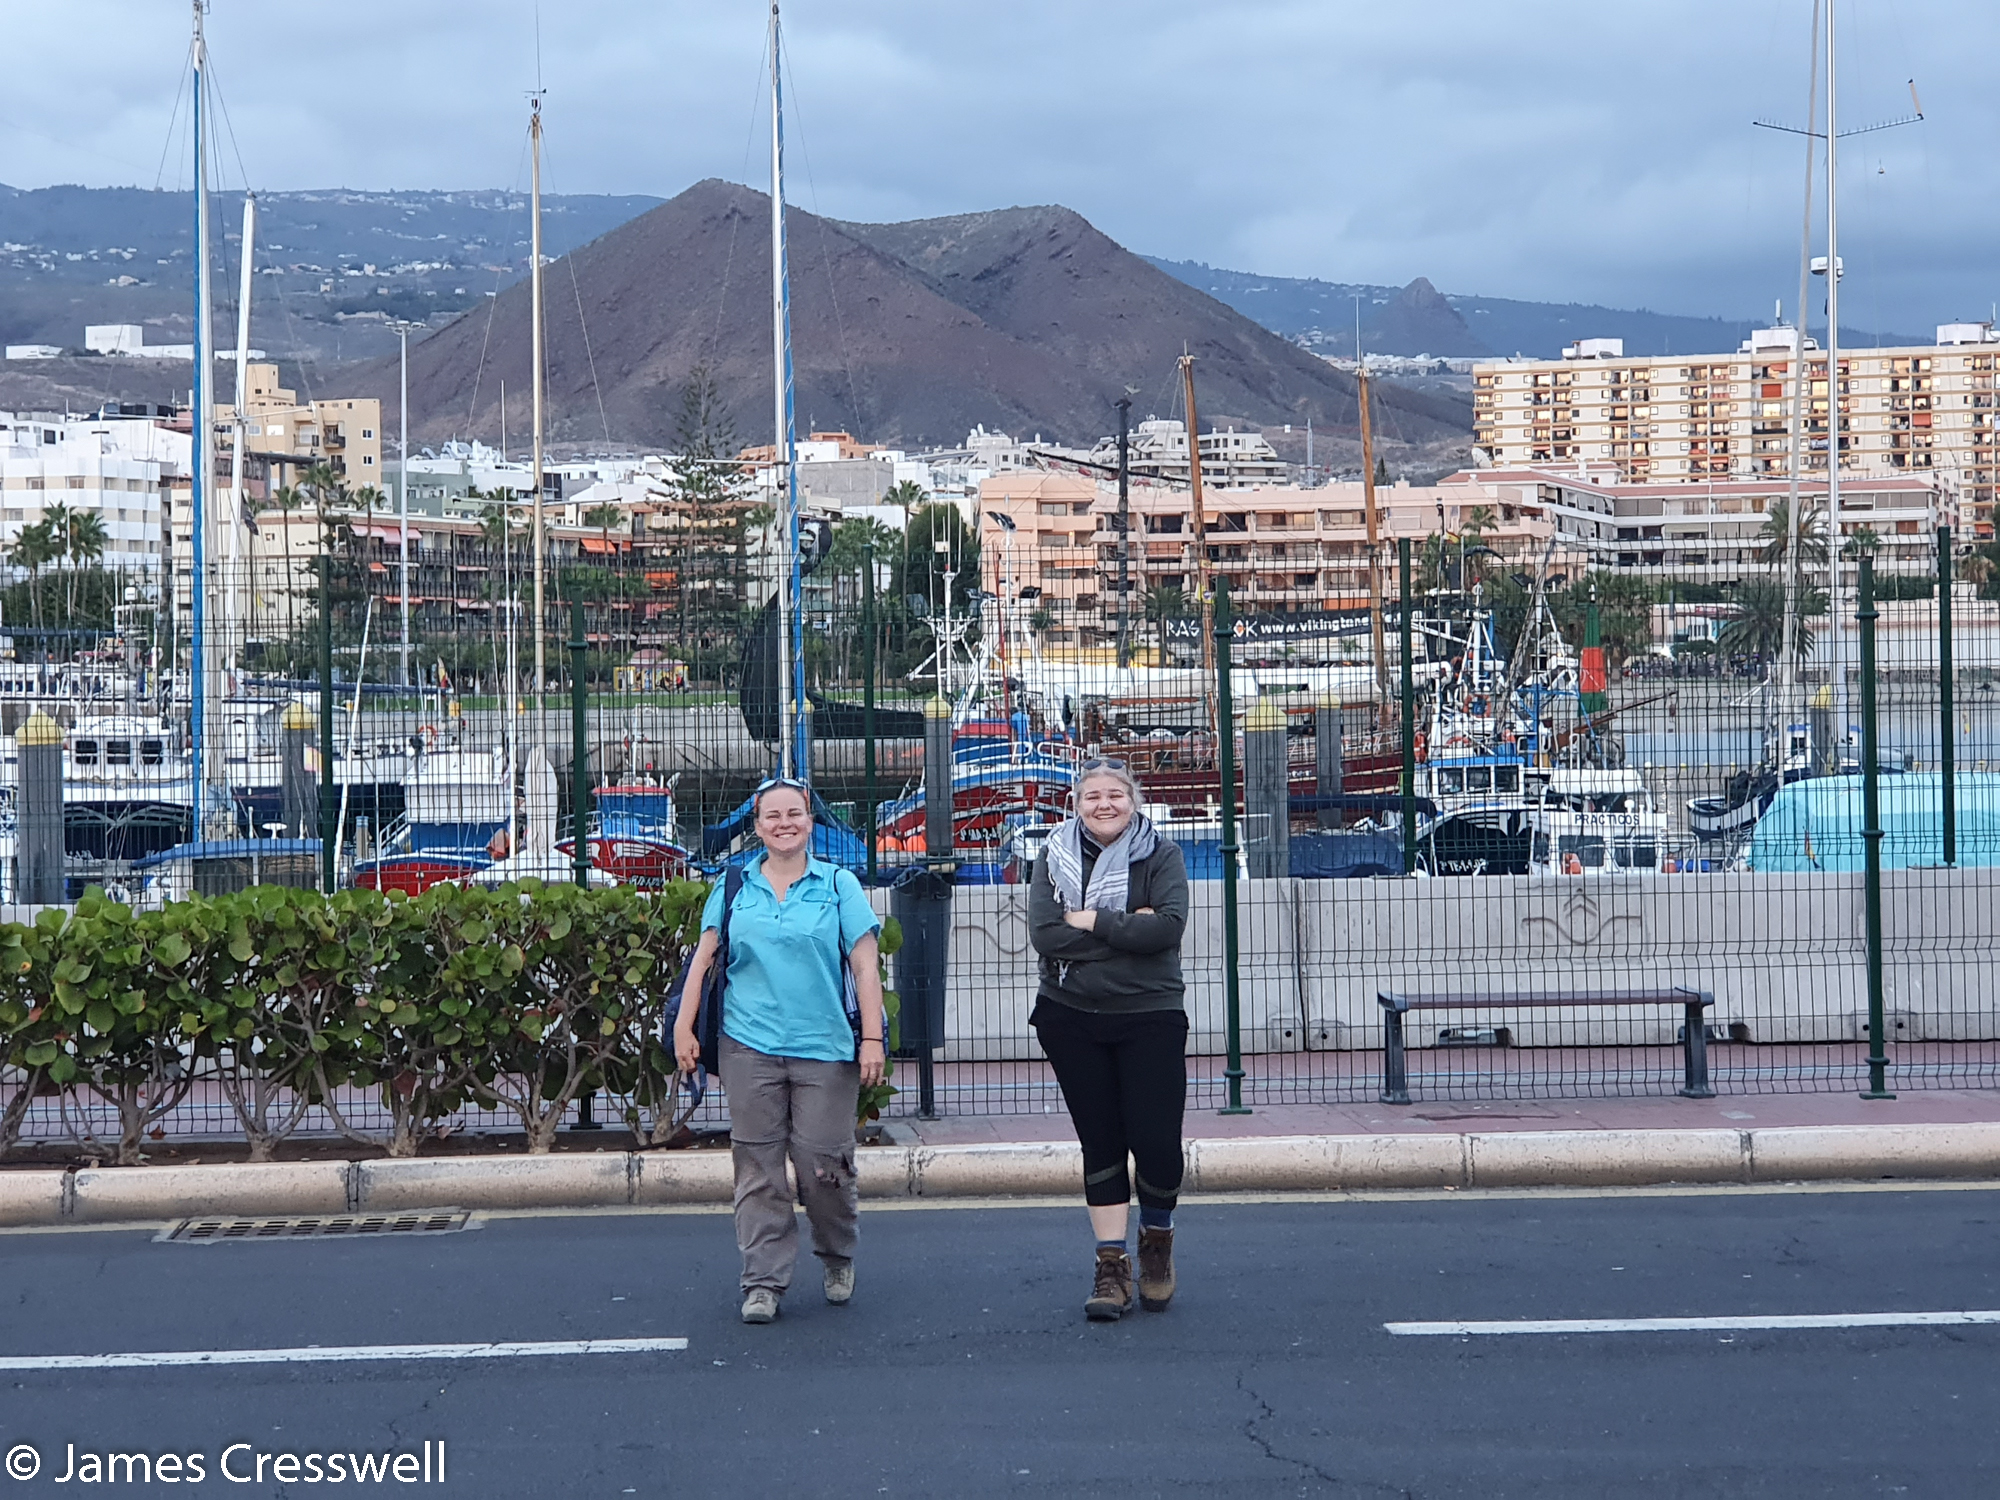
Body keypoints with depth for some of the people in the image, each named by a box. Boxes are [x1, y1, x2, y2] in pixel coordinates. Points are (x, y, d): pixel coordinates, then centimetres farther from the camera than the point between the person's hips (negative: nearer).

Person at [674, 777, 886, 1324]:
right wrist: (684, 1028, 5)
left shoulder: (838, 885, 5)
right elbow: (703, 958, 11)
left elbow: (865, 966, 2)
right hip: (749, 1047, 2)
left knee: (822, 1164, -2)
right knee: (758, 1167, 1)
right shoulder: (734, 887, 9)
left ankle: (838, 1258, 24)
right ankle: (763, 1281, 6)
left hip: (824, 1049, -1)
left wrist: (872, 1038, -5)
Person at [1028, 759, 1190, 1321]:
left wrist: (1090, 921, -14)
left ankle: (1157, 1238, 21)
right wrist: (1127, 928, -14)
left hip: (1150, 1017, -2)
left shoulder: (1160, 855, 0)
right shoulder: (1055, 857, 4)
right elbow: (1044, 935, -10)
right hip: (1071, 1017, 2)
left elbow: (1168, 926, -16)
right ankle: (1111, 1264, 13)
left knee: (1157, 1141, -6)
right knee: (1100, 1142, 6)